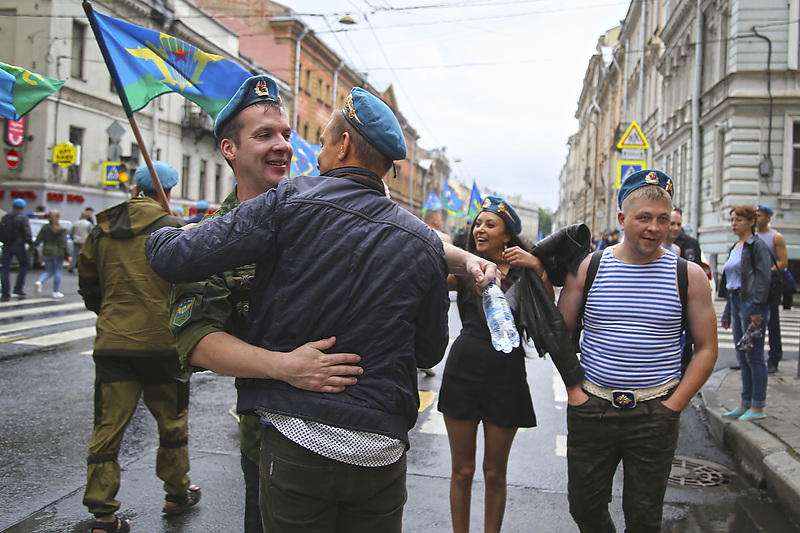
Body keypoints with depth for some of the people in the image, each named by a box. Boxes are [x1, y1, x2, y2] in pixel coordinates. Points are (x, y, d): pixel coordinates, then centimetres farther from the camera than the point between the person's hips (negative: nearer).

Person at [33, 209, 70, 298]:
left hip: (47, 252, 4)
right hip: (58, 253, -4)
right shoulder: (62, 230, -9)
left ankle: (39, 282, -11)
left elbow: (38, 240, 0)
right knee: (58, 272, 7)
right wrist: (67, 255, -8)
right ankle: (56, 292, 10)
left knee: (48, 271, 17)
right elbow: (63, 244, -11)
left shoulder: (45, 228, 1)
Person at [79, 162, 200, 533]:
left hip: (111, 344, 4)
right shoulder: (172, 229, -8)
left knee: (107, 428, 8)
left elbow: (88, 286, 14)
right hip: (161, 342, -3)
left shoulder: (100, 231, 7)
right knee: (172, 421, 14)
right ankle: (177, 493, 28)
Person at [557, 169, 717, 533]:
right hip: (592, 407, 1)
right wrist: (574, 391, -2)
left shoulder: (689, 275, -2)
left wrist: (673, 406, -5)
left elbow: (706, 349, 2)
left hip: (655, 414, 0)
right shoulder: (588, 268, -1)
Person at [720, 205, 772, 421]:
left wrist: (757, 309, -21)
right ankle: (745, 403, 20)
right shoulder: (734, 248, 17)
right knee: (742, 356, 12)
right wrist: (727, 313, 19)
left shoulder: (758, 245, -8)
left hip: (752, 305, -9)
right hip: (736, 304, 9)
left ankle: (758, 407, 5)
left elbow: (763, 278, -15)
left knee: (754, 356, -3)